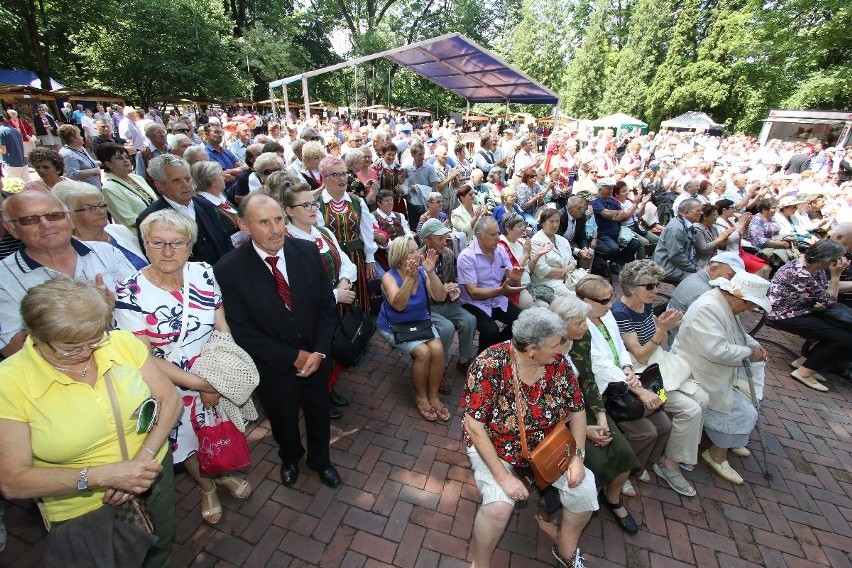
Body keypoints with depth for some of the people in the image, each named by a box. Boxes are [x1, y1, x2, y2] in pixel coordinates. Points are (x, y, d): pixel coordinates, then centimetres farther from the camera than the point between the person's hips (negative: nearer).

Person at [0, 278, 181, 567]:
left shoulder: (122, 342, -15)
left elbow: (169, 399, -8)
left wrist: (144, 457, -21)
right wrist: (104, 475, -29)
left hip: (154, 473, 3)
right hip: (83, 511, -3)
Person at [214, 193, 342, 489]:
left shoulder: (308, 251, -13)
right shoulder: (229, 269, -20)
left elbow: (327, 304, -6)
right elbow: (242, 331, -17)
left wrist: (318, 351, -15)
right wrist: (293, 357, -17)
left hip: (315, 357, 2)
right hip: (274, 366, -2)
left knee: (318, 414, 23)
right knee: (283, 421, 24)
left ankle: (320, 459, 54)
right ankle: (290, 458, 58)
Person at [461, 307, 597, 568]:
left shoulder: (558, 362, -14)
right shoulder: (491, 363, -30)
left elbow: (577, 409, 0)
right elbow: (474, 425, -27)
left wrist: (578, 456, -11)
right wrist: (503, 477, -27)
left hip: (545, 445, 5)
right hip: (494, 446, -5)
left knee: (585, 489, -6)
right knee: (499, 507, -25)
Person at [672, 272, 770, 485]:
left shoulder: (726, 304, 4)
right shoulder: (708, 308, -30)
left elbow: (737, 332, 22)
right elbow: (717, 351, -36)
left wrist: (754, 344, 3)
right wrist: (749, 353, -19)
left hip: (718, 368, 11)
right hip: (698, 374, -11)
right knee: (740, 413, -7)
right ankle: (717, 456, 14)